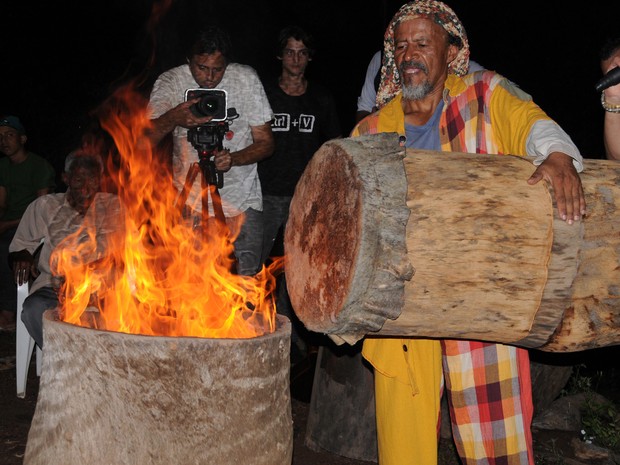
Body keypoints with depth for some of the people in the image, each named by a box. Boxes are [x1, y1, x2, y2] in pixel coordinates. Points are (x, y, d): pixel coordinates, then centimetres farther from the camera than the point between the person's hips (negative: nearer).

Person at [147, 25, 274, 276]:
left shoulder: (247, 79, -5)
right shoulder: (169, 83, -8)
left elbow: (265, 143, -2)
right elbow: (144, 143, -19)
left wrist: (232, 158, -21)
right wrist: (172, 119, -39)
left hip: (242, 201, 0)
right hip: (190, 202, 0)